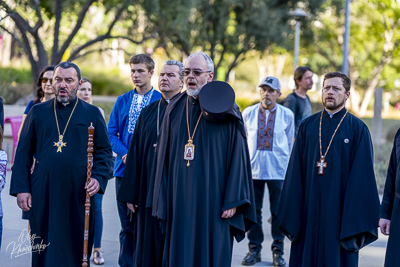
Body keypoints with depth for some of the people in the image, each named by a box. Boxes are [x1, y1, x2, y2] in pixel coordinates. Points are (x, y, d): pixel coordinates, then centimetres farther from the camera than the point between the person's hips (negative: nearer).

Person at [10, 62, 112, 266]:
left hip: (78, 194, -1)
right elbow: (24, 152, 8)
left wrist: (98, 178, -9)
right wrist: (20, 188, -1)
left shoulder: (92, 114, 7)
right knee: (44, 249, 3)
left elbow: (104, 150, 8)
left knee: (75, 249, 3)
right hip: (43, 194, 1)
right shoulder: (38, 112, 9)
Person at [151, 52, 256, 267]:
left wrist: (233, 201, -10)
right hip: (180, 202, 3)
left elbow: (238, 155, -5)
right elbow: (164, 157, 10)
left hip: (212, 201, -3)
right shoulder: (175, 109, 8)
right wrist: (162, 200, 5)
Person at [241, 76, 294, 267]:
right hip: (253, 169, 1)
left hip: (278, 170, -1)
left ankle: (277, 251, 13)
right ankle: (254, 249, 18)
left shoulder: (287, 115, 2)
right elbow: (243, 141, 11)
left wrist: (288, 165, 11)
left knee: (278, 212, 2)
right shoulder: (248, 113, 3)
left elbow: (290, 143, 9)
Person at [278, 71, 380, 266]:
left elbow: (363, 177, -5)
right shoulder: (308, 126, 6)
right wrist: (290, 216, 2)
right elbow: (295, 172, 6)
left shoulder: (358, 129, -2)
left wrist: (357, 223, -10)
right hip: (308, 211, 3)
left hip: (340, 210, -3)